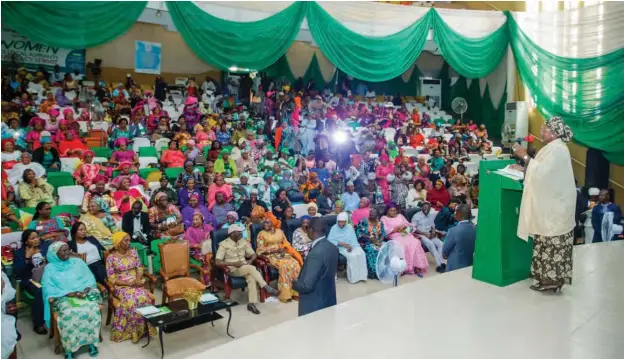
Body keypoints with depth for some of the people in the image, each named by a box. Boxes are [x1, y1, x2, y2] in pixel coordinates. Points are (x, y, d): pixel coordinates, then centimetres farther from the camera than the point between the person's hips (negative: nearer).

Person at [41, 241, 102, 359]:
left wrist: (86, 290, -12)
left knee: (93, 308, -29)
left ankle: (92, 341, -16)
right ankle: (69, 348, -21)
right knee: (69, 314, -34)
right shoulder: (50, 268, 7)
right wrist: (71, 293, -16)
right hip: (63, 298, -2)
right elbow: (48, 289, -6)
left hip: (84, 294, 2)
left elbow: (90, 279, 10)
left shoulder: (78, 262, 15)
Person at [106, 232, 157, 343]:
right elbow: (111, 278, -7)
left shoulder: (133, 252, 8)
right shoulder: (111, 258, -5)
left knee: (145, 297, -28)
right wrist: (128, 283, -18)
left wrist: (138, 280, -10)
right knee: (131, 300, -32)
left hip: (136, 283, 3)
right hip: (121, 286, -3)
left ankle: (144, 327, -13)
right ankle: (133, 330, -16)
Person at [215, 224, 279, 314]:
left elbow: (254, 255, 14)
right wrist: (234, 263, -22)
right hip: (233, 269, -5)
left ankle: (252, 303, -26)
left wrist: (250, 260, -10)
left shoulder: (243, 242, 8)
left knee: (252, 278, -29)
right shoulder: (224, 244, -9)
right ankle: (266, 288, -26)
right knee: (251, 268, -32)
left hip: (245, 268, 5)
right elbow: (217, 262, -16)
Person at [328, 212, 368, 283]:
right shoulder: (334, 228, 0)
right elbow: (329, 240, -9)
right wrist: (342, 244, -17)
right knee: (352, 256, -30)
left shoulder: (350, 228, 9)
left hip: (350, 246, 3)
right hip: (340, 248, -3)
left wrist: (351, 246, -20)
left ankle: (361, 275, -17)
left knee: (361, 253, -26)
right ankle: (353, 277, -19)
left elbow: (354, 240, 2)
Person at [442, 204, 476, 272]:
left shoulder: (454, 231, -23)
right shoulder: (475, 229, -3)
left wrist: (445, 255, 9)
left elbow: (444, 253, -10)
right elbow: (473, 249, 9)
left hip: (455, 268, -6)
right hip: (469, 266, 6)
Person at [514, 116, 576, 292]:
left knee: (552, 241, -5)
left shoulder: (557, 149, -16)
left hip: (555, 206, -10)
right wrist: (524, 170, 13)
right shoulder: (553, 148, 15)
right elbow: (544, 173, 20)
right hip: (549, 205, 10)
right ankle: (550, 276, 19)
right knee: (548, 240, 12)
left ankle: (552, 278, 0)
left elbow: (543, 172, -25)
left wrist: (525, 156, -21)